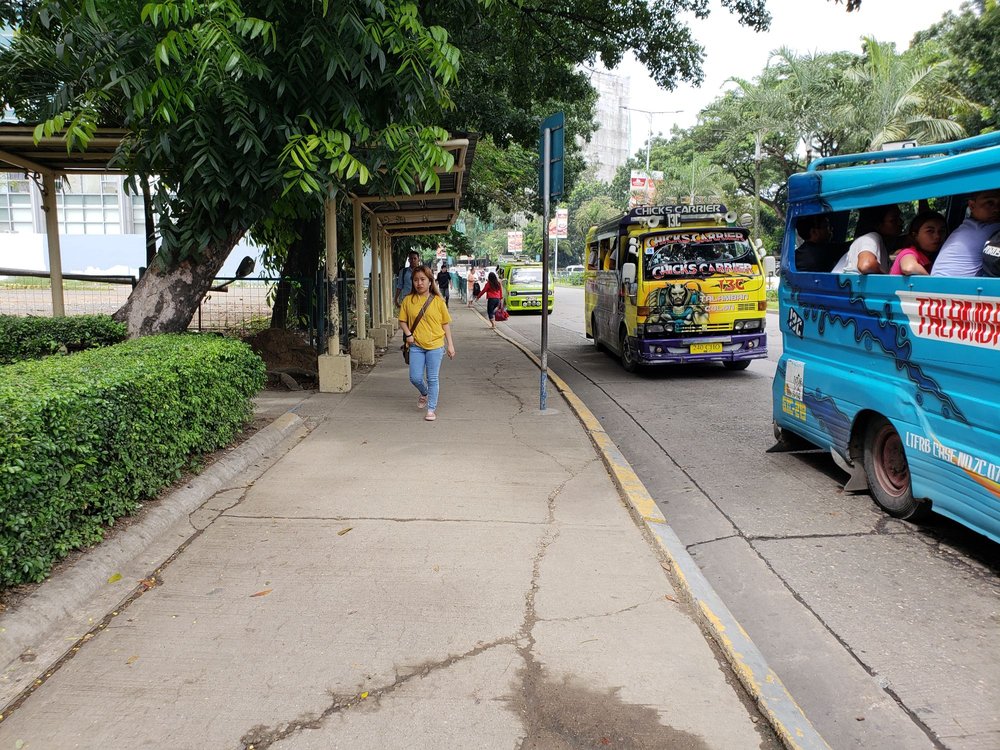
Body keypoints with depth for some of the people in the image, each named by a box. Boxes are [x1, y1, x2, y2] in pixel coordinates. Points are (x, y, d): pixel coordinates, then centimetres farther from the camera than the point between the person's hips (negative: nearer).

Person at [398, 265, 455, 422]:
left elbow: (445, 323, 4)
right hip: (416, 345, 2)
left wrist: (450, 344, 2)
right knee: (415, 378, 1)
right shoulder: (408, 300, 2)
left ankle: (431, 409, 12)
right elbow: (402, 321, 10)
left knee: (432, 378, 1)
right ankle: (424, 394, 34)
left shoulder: (438, 301, -1)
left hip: (435, 345, -2)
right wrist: (408, 334, -8)